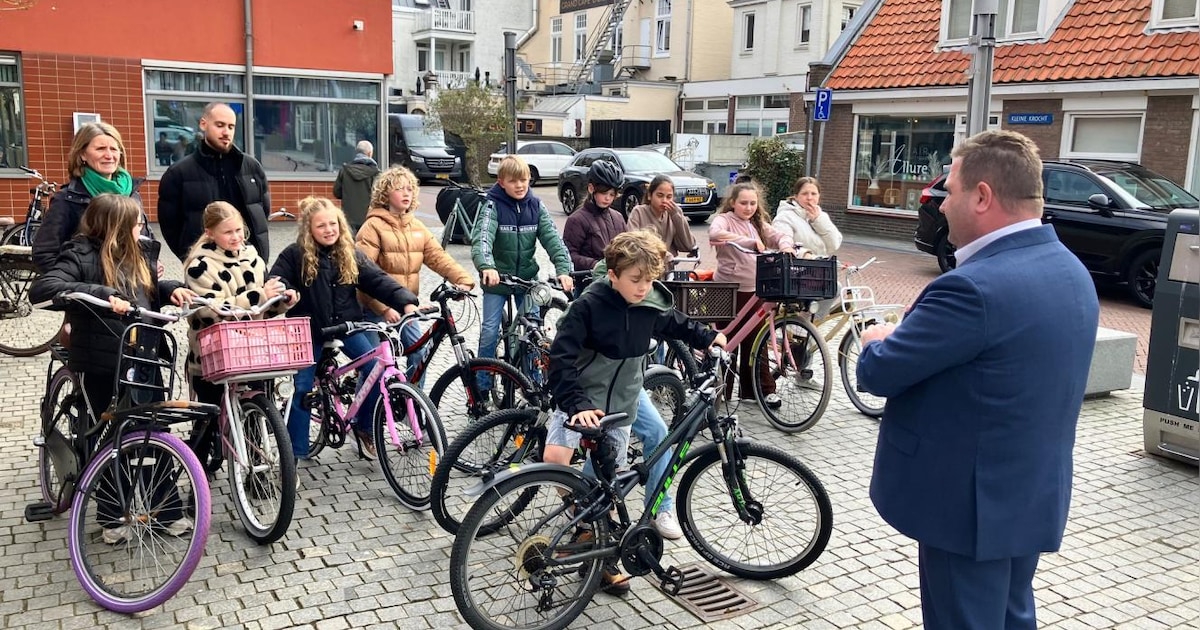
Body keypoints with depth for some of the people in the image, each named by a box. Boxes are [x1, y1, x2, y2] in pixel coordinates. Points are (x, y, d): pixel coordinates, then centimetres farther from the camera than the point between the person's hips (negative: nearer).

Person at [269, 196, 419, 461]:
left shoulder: (350, 255, 0)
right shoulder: (294, 255, -8)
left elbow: (378, 280, -8)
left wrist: (406, 302, -22)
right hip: (311, 331, -2)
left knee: (375, 367, -17)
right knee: (303, 389, -2)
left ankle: (364, 429, 4)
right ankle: (296, 453, 12)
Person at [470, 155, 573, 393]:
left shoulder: (536, 206, -1)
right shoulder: (492, 206, -12)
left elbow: (552, 238, -10)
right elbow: (481, 237, -27)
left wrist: (564, 268, -26)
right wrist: (486, 266, -47)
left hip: (527, 277, 3)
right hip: (497, 278, -3)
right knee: (490, 331, -2)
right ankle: (482, 387, 12)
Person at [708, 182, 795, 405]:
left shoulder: (758, 224, 15)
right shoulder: (724, 220, -5)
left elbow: (779, 236, 3)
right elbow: (715, 233, -27)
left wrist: (785, 245, -23)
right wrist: (751, 241, -37)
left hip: (754, 290, 5)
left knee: (755, 341, 8)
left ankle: (764, 389, 14)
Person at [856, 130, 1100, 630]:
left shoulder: (975, 287, -28)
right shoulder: (1070, 271, 4)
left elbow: (877, 373, -21)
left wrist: (879, 340, 0)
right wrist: (908, 339, 7)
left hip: (971, 503, -8)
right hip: (1033, 494, 9)